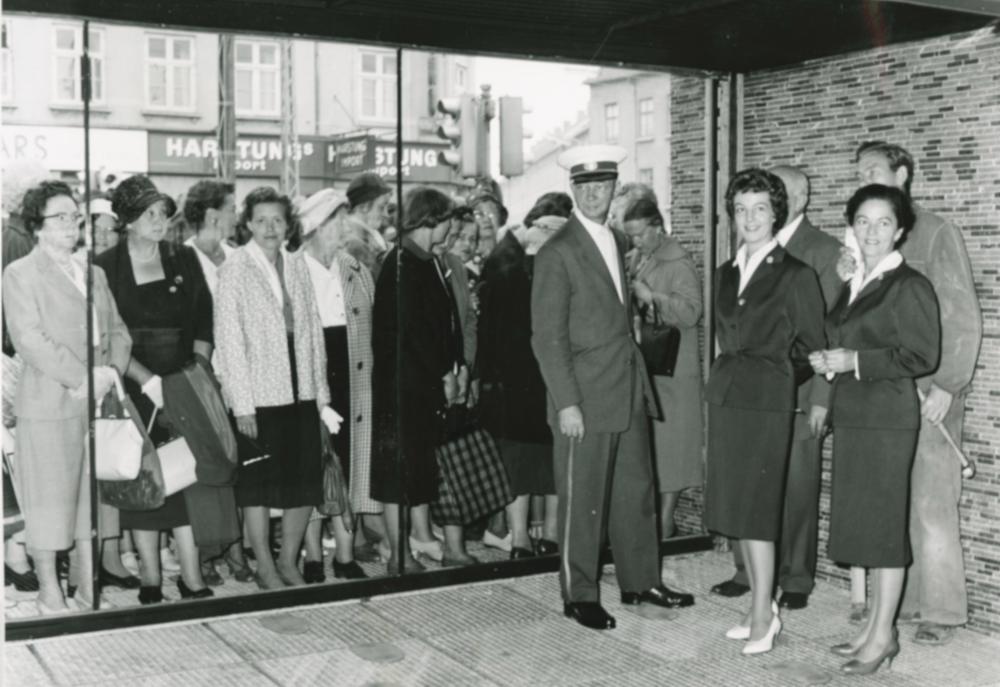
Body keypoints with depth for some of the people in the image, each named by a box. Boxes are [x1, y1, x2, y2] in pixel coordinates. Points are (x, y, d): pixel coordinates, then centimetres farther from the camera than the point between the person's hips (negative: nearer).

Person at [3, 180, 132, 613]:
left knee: (93, 498, 9)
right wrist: (84, 377, -16)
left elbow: (118, 332, 15)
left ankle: (88, 590, 19)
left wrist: (111, 371, -5)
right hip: (48, 405, -6)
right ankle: (50, 594, 10)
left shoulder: (94, 275, 19)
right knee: (49, 502, 0)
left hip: (98, 403, 6)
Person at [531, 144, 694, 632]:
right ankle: (578, 595, 16)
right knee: (582, 500, 3)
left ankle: (640, 582, 28)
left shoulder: (618, 243, 13)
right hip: (584, 398, -7)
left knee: (637, 491, 14)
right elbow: (548, 336, -13)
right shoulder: (558, 253, -10)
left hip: (629, 393, 7)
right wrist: (566, 402, -17)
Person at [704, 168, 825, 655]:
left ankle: (763, 616, 0)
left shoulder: (795, 275, -5)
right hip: (725, 396, 7)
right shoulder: (726, 274, 13)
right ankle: (761, 607, 19)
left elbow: (811, 347, -2)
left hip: (766, 400, -7)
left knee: (754, 509, -7)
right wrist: (728, 377, 11)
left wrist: (772, 376, 2)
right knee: (736, 507, 9)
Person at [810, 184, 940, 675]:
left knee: (884, 521, -2)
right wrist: (826, 361, 3)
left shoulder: (909, 286, -9)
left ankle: (884, 635, 7)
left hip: (888, 416, -8)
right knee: (862, 522, 11)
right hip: (852, 415, 8)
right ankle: (875, 624, 21)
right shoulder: (853, 285, 15)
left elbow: (922, 356, -13)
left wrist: (855, 361, -16)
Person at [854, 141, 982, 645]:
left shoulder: (936, 234, -2)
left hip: (928, 393, -5)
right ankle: (900, 600, 14)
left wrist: (947, 386, -11)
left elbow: (963, 317, -6)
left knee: (930, 504, -2)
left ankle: (941, 611, 8)